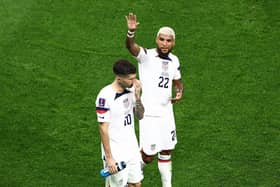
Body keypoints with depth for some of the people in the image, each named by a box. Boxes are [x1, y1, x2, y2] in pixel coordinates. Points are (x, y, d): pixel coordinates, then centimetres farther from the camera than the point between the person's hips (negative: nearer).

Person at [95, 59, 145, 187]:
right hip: (115, 153, -7)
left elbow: (140, 115, 7)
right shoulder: (106, 96, -21)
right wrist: (109, 157, -18)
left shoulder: (131, 89, -1)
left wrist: (137, 96, -11)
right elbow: (103, 129, -18)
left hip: (132, 148, 7)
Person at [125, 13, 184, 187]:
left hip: (166, 112, 6)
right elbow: (131, 46, -34)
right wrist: (131, 31, -55)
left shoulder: (174, 60, 6)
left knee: (166, 152, 13)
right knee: (148, 156, -3)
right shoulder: (146, 56, -13)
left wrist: (179, 92, -2)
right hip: (149, 113, -6)